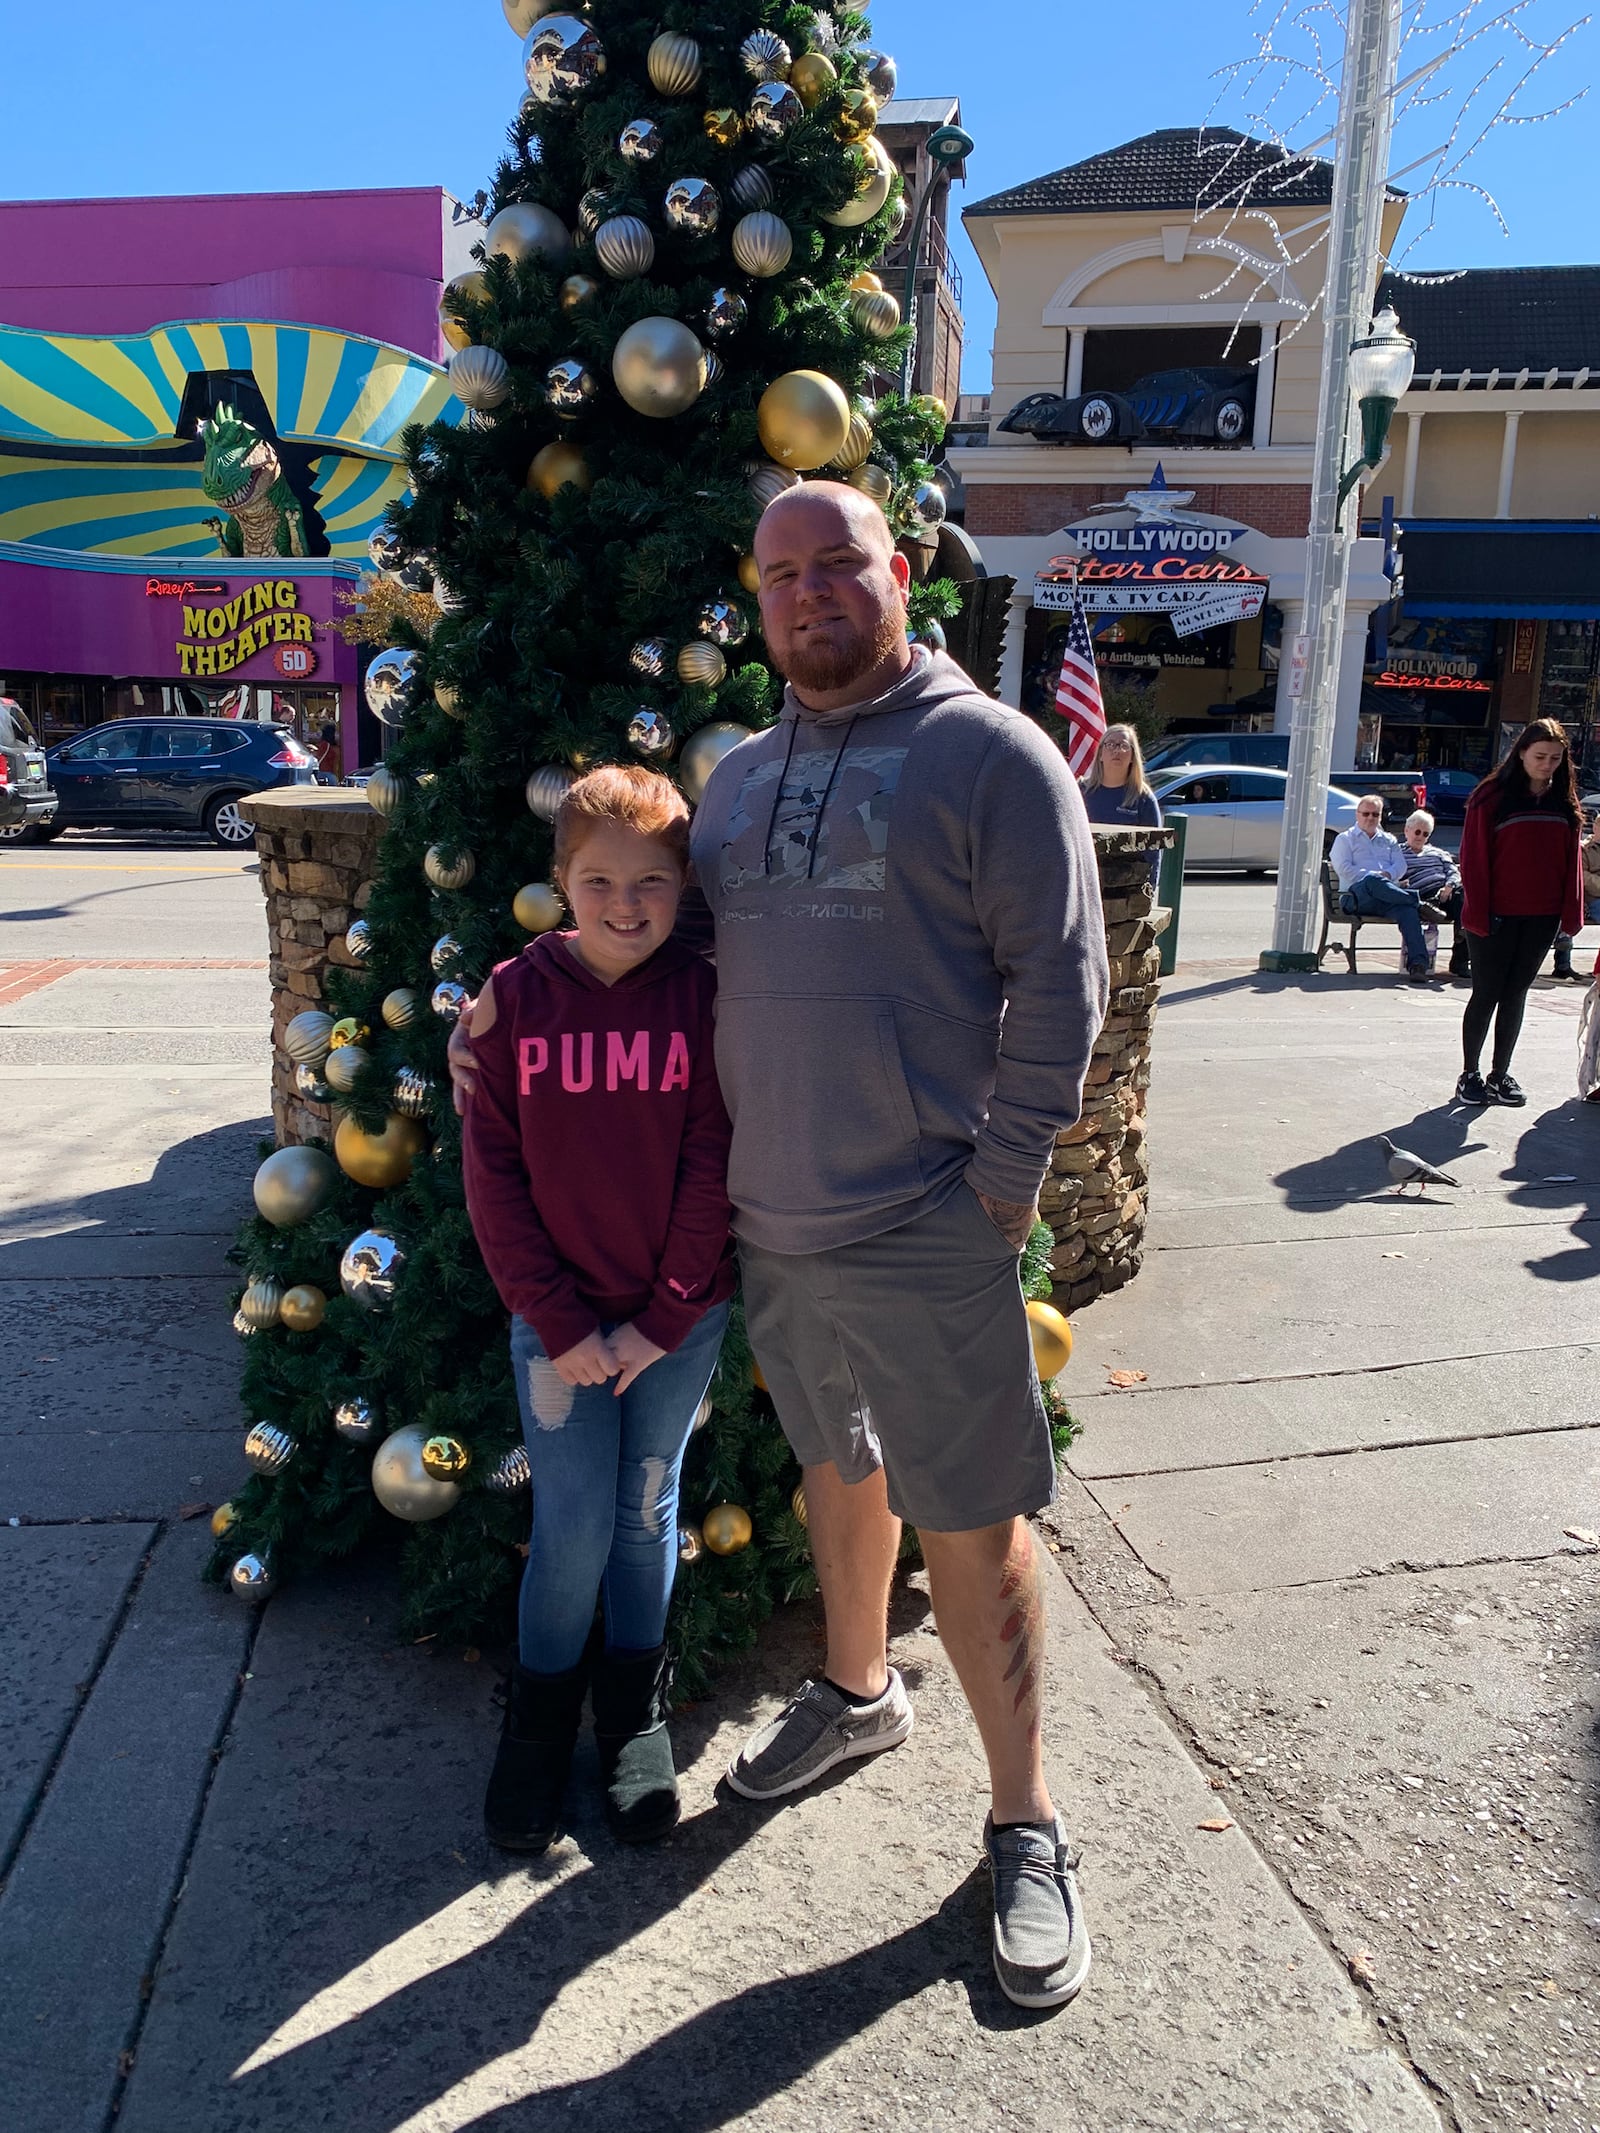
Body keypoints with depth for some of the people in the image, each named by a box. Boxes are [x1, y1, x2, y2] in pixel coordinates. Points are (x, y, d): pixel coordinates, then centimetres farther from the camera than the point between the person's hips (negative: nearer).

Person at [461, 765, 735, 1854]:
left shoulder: (704, 997, -8)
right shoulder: (514, 998, -6)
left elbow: (713, 1165, -8)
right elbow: (494, 1172, -5)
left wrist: (660, 1319, -10)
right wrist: (559, 1324, -9)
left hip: (680, 1318, 0)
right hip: (559, 1321, 0)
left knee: (648, 1507, 13)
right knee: (574, 1522, 4)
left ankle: (635, 1696, 36)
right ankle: (542, 1703, 30)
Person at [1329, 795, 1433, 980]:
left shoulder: (1389, 840, 31)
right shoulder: (1345, 839, 20)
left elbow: (1400, 865, 15)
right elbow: (1344, 869, 2)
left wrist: (1387, 874, -9)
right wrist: (1375, 876, -9)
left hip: (1388, 899, 3)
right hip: (1357, 895, -3)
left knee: (1407, 909, -33)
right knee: (1373, 881, -41)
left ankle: (1418, 963, -46)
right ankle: (1418, 900, -32)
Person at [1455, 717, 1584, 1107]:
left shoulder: (1564, 801, 7)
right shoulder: (1491, 796, -6)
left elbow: (1572, 860, 10)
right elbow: (1473, 857, -8)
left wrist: (1570, 912, 3)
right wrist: (1477, 912, -13)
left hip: (1542, 917, 4)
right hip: (1497, 915, -4)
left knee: (1516, 994, 11)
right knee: (1486, 994, 2)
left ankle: (1500, 1074, 19)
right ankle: (1469, 1075, 13)